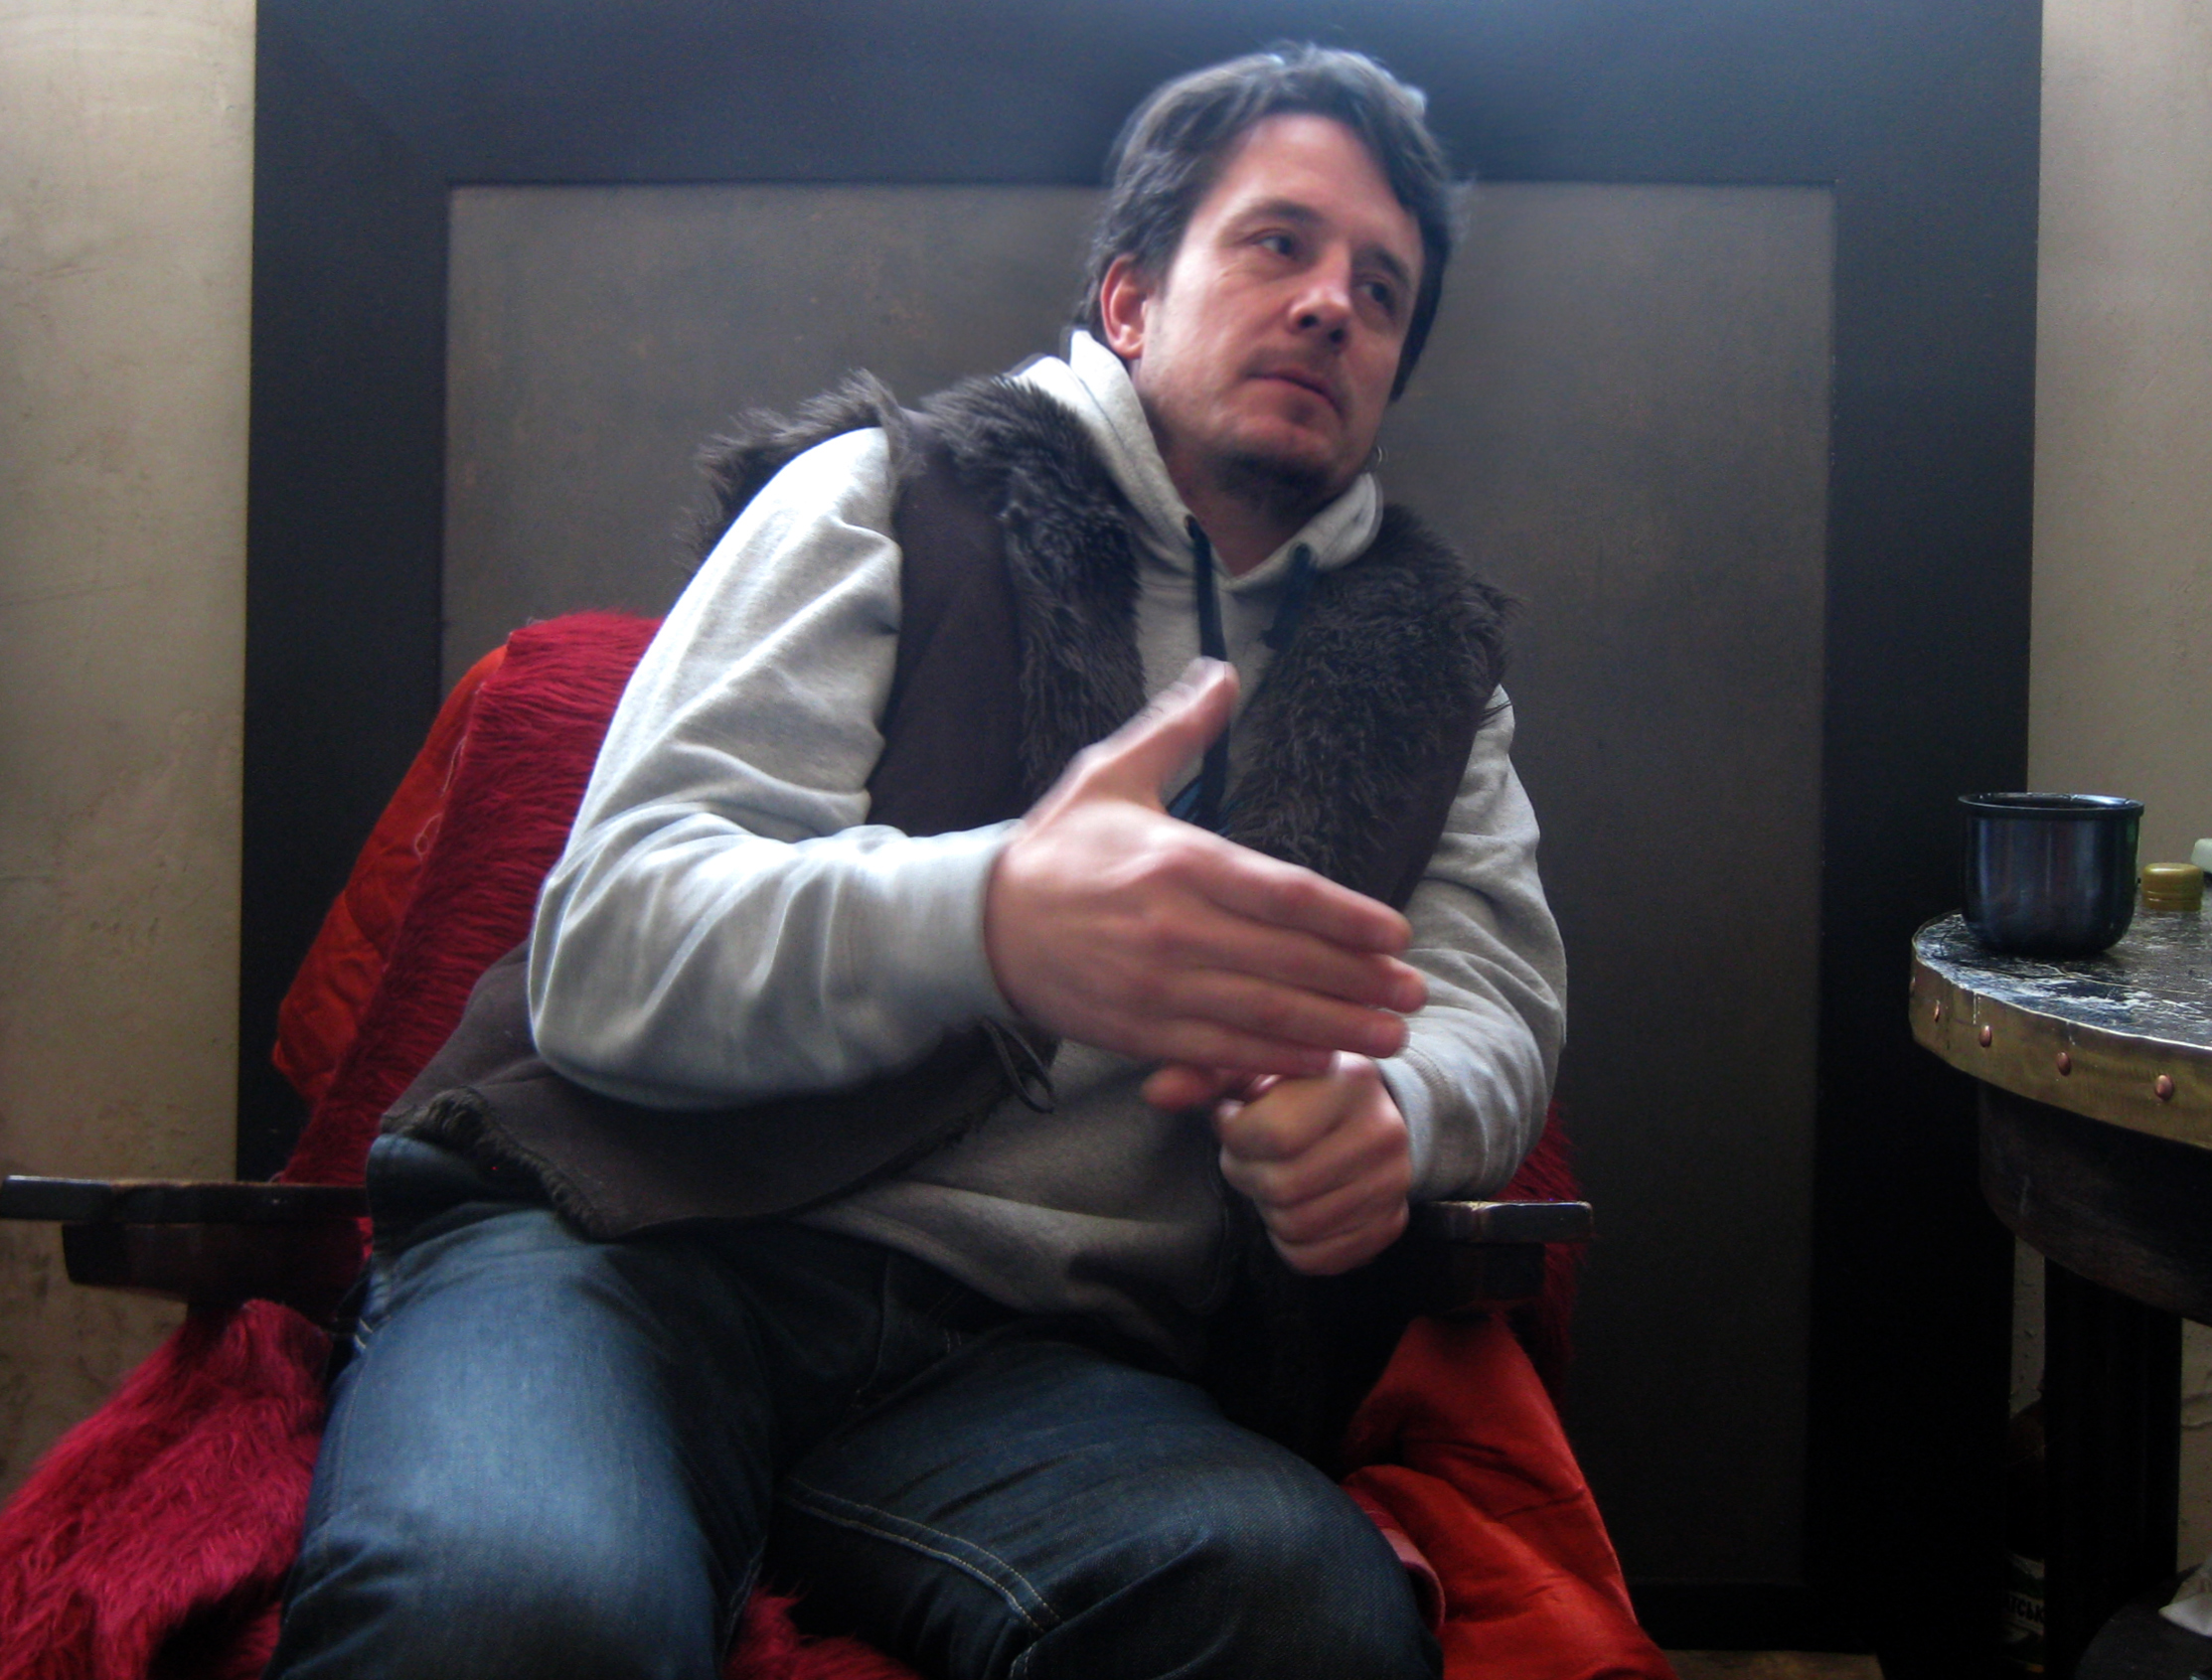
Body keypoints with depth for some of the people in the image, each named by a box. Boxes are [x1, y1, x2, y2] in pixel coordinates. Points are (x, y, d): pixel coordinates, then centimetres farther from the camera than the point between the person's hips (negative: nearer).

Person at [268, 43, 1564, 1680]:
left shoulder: (1423, 651, 22)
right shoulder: (889, 497, 8)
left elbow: (1501, 999, 15)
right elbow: (606, 946, -4)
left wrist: (1390, 1099, -12)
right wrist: (990, 923, -26)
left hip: (1035, 1345, 4)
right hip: (645, 1238, -4)